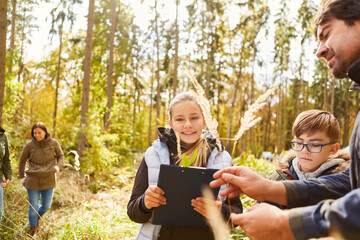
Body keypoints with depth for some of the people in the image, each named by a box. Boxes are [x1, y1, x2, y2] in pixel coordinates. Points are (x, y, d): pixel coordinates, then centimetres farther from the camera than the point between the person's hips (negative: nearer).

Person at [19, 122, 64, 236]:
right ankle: (32, 231, 30)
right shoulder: (29, 145, -9)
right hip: (33, 181, -2)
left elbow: (60, 155, 10)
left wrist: (58, 166, -9)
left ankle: (37, 219, 49)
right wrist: (21, 177, 10)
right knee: (33, 208, 6)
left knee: (46, 207, 14)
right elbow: (22, 161, 7)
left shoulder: (53, 143, -6)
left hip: (49, 181, 2)